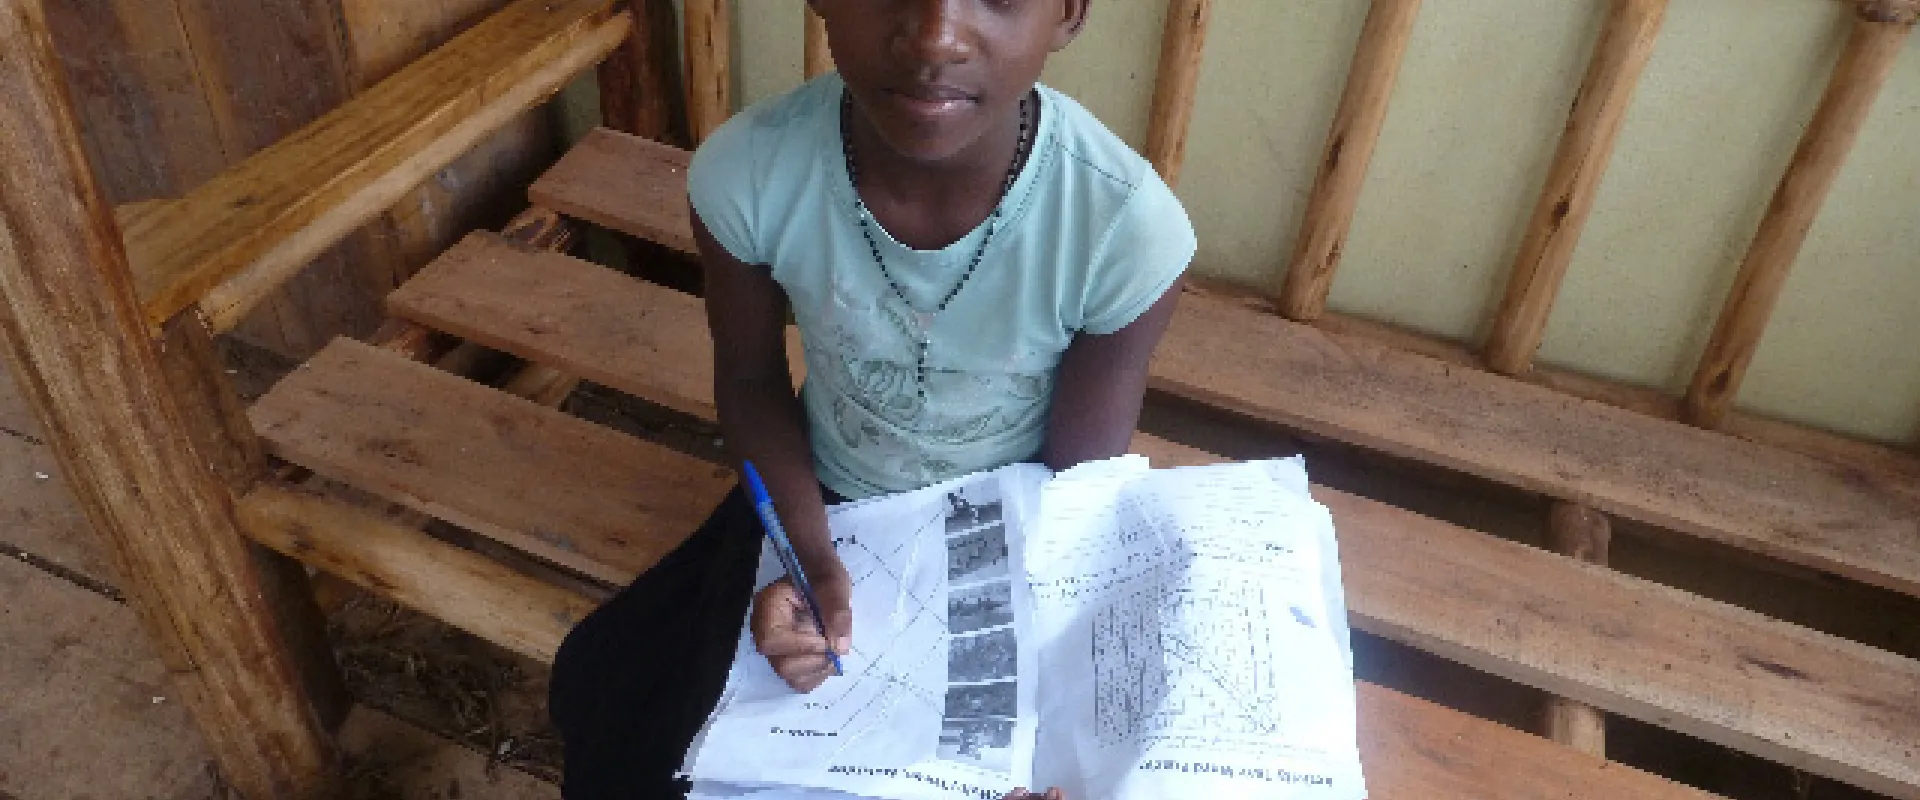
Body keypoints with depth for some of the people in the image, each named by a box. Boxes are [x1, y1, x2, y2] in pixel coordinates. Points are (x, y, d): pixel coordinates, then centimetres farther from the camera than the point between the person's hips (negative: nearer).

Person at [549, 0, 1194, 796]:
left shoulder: (1130, 225, -30)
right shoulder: (745, 173, -27)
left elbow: (1079, 486, -13)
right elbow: (752, 380, -6)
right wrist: (811, 556, -20)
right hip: (820, 504, 2)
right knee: (608, 696, -1)